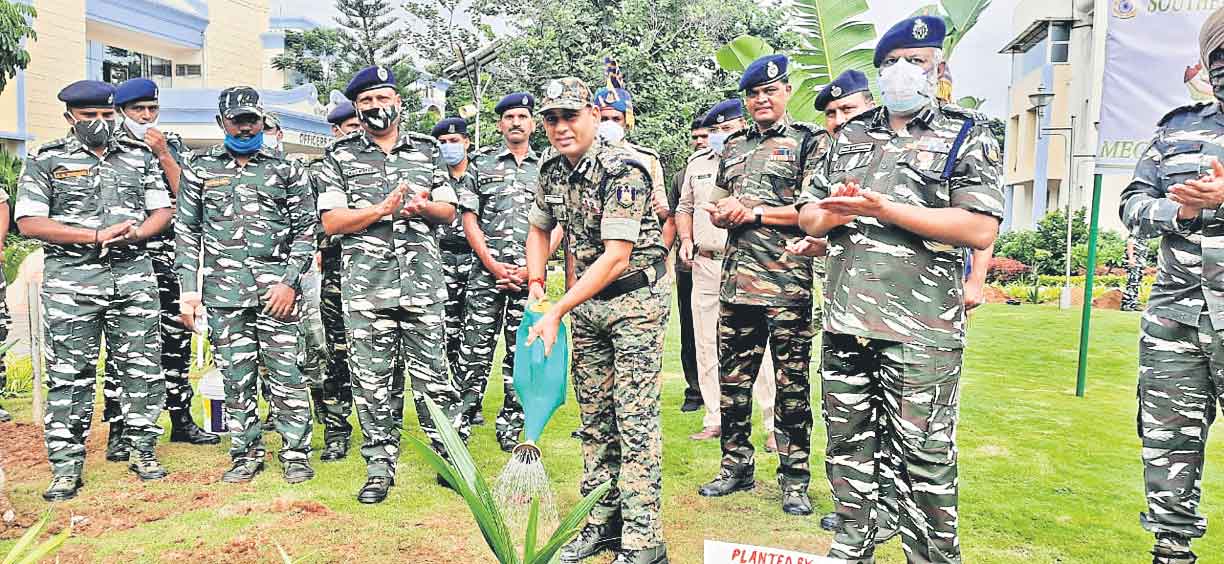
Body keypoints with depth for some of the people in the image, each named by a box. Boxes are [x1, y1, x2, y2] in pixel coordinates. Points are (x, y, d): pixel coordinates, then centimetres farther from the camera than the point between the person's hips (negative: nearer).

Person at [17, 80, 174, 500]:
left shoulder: (141, 157, 13)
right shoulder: (46, 161, 4)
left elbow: (162, 210, 13)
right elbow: (29, 222, -4)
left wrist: (134, 233, -8)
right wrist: (96, 236, -12)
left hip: (134, 277, 3)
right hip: (71, 281, -2)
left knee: (142, 367, 5)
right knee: (70, 375, 0)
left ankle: (142, 450, 18)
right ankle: (66, 468, 7)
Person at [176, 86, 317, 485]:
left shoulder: (286, 169, 7)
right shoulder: (201, 169, 11)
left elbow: (306, 229, 5)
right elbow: (187, 232, 11)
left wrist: (290, 281, -6)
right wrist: (189, 290, 3)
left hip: (276, 288, -1)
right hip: (223, 292, 2)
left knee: (286, 374, -1)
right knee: (236, 378, 7)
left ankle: (296, 453, 10)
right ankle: (247, 453, 19)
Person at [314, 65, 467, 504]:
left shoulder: (427, 150, 14)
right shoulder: (339, 156, 8)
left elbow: (449, 211, 13)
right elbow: (331, 221, 0)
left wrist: (424, 206, -9)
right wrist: (383, 209, -13)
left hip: (423, 282, 1)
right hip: (365, 288, 0)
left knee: (432, 376, 3)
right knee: (372, 382, 5)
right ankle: (380, 468, 16)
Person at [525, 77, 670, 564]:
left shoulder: (622, 171, -20)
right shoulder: (553, 173, 4)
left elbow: (617, 257, -26)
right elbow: (539, 229, 21)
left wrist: (556, 312, -27)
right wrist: (536, 282, 5)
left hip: (635, 299, -7)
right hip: (587, 303, 8)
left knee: (635, 419, -7)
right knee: (594, 416, 12)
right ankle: (601, 522, 23)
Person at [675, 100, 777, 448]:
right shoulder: (697, 162, 15)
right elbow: (685, 207, 24)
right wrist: (686, 239, 9)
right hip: (704, 266, 6)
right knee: (706, 347, 10)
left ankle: (774, 426, 0)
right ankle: (714, 419, 21)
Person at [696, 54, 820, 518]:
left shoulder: (808, 141, 0)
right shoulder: (733, 146, 19)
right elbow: (716, 209, 24)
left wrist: (753, 212, -11)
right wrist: (723, 214, 0)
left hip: (788, 283, -5)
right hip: (736, 281, 6)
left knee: (791, 385, 2)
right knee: (732, 380, 11)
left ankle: (795, 479, 14)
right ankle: (736, 466, 25)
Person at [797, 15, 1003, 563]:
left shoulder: (967, 137, 3)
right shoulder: (850, 136, 17)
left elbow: (980, 229, -11)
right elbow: (808, 212, 18)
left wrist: (884, 209, -15)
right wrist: (829, 216, -6)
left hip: (920, 331, -5)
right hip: (843, 321, 5)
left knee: (923, 458, 1)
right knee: (847, 444, 14)